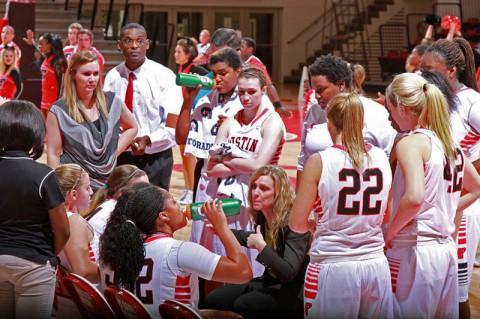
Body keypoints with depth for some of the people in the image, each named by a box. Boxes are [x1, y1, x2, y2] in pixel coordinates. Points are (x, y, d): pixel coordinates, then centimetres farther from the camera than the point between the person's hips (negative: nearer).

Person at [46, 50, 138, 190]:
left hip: (108, 182, 3)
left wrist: (114, 151, 6)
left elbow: (132, 127, 20)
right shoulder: (59, 111, -6)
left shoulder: (111, 102, 5)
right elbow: (53, 154, -5)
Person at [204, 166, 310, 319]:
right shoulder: (262, 217, 0)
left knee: (243, 305, -29)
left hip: (293, 292, -8)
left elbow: (288, 273, -31)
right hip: (269, 282, 8)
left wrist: (261, 246, -32)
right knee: (212, 300, -4)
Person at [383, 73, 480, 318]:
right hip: (447, 250, 8)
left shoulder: (410, 143, -13)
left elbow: (414, 197, -27)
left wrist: (390, 232, -14)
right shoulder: (449, 143, 12)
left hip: (414, 251, -8)